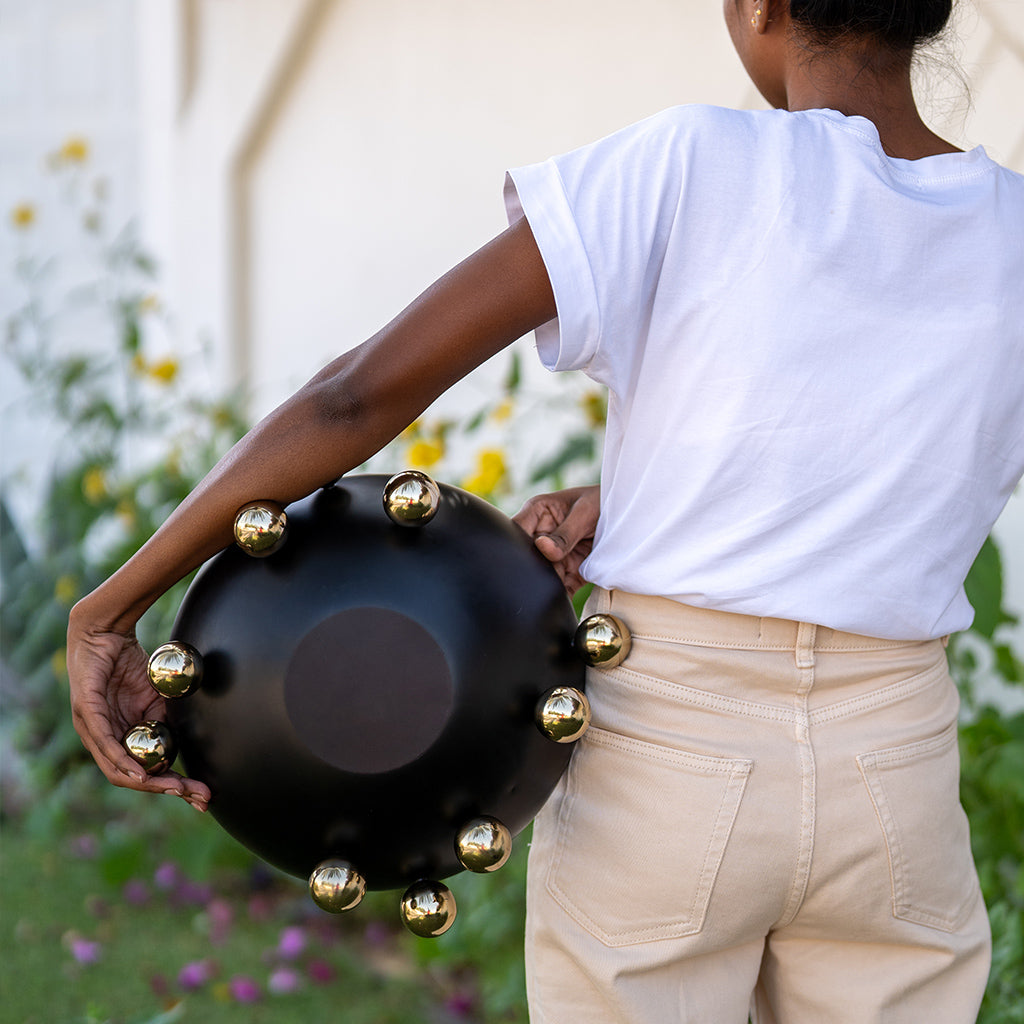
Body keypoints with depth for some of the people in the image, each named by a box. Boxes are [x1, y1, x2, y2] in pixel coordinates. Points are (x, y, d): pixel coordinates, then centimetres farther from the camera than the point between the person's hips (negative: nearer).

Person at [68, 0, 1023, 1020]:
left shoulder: (686, 170, -14)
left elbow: (361, 390, -16)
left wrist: (112, 608, -9)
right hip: (893, 790, 3)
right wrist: (617, 509, 1)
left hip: (659, 784, -3)